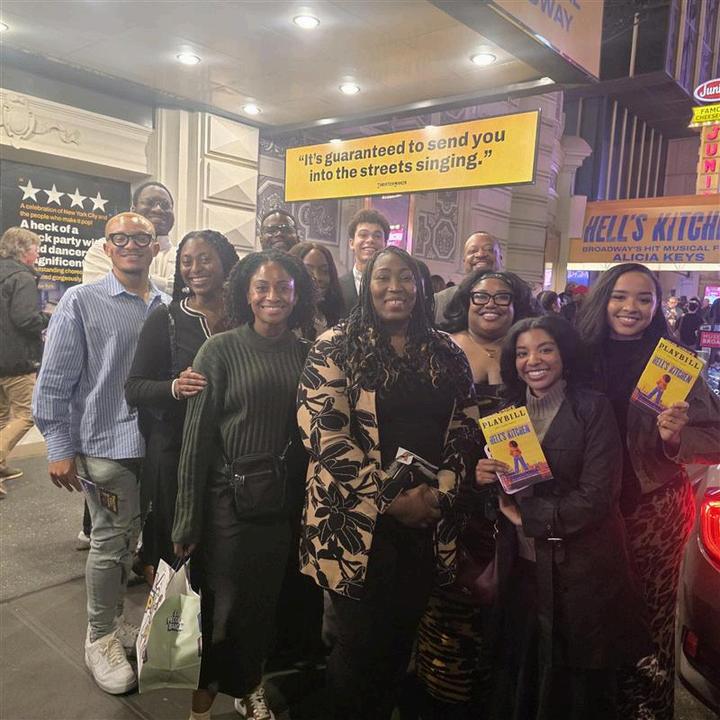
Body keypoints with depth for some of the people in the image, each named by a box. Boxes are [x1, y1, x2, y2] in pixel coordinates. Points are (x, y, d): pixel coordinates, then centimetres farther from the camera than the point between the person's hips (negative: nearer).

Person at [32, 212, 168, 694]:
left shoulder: (169, 307, 5)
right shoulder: (81, 302, -4)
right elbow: (54, 382, -5)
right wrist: (59, 448, -7)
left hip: (157, 443, 4)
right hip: (107, 444, -4)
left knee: (128, 539, 17)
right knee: (112, 541, 5)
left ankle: (114, 621, 38)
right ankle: (101, 638, 26)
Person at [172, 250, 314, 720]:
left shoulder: (306, 354, 2)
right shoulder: (220, 349, -9)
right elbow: (197, 435, -10)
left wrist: (307, 502, 4)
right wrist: (188, 518, -10)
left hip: (283, 502, 4)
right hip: (228, 499, -3)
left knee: (264, 600, 18)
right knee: (221, 600, 10)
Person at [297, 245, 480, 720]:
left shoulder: (447, 353, 8)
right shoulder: (337, 348, -5)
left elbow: (466, 429, 8)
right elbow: (325, 435, -14)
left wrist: (440, 493, -7)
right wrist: (392, 500, -15)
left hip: (428, 524, 4)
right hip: (358, 524, -4)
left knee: (400, 644, 16)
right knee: (360, 646, 8)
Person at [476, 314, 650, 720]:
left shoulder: (593, 408, -10)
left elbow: (596, 497, -17)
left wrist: (527, 515, -11)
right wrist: (484, 477, -9)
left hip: (581, 569, -4)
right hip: (523, 568, 4)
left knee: (578, 686, 13)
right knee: (521, 676, 16)